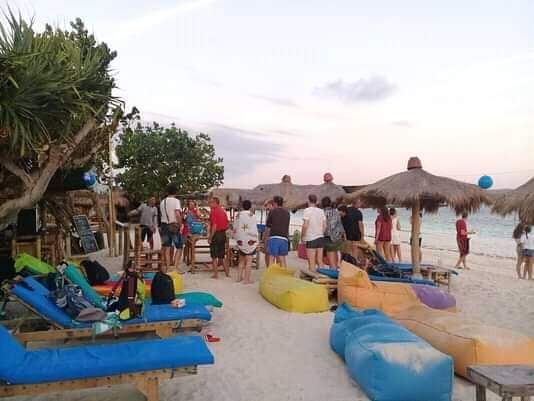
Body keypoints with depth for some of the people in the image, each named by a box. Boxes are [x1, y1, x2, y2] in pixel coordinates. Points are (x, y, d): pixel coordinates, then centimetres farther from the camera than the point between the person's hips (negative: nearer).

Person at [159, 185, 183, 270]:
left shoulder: (162, 202, 10)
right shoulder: (176, 201, -10)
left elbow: (161, 214, 7)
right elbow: (177, 214, -20)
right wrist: (180, 225, -13)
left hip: (164, 225, 6)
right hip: (174, 226, -6)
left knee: (167, 247, 10)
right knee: (179, 247, 4)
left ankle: (168, 267, 12)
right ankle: (175, 266, -5)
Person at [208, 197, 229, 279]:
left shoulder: (213, 211, -14)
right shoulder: (223, 210, 9)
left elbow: (214, 226, -20)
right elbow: (228, 224, 12)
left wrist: (210, 237, -16)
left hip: (216, 234, -7)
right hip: (223, 234, 7)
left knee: (214, 256, 3)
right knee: (222, 255, 16)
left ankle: (215, 274, 7)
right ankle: (227, 272, 20)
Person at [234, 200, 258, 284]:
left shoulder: (238, 215, 2)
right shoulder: (252, 215, -10)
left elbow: (235, 228, 6)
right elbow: (254, 230, -9)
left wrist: (238, 239, 15)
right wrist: (256, 240, -1)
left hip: (240, 241, 5)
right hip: (250, 241, -5)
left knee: (241, 260, 17)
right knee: (248, 261, 1)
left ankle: (239, 277, 22)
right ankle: (246, 279, 1)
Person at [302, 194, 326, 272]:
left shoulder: (307, 210, -8)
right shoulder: (321, 211, 9)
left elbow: (305, 225, -16)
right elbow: (325, 226, 8)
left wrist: (303, 236, -5)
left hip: (311, 238, -6)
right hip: (320, 238, 6)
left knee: (311, 262, -1)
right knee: (320, 261, 11)